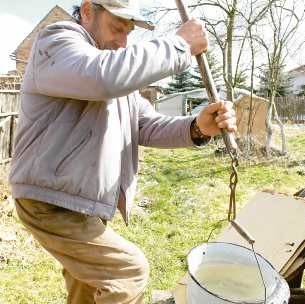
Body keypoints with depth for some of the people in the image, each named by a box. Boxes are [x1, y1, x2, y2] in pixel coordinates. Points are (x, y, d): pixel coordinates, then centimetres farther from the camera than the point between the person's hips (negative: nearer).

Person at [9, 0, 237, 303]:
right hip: (52, 203, -9)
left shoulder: (120, 73, 14)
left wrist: (197, 127, -17)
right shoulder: (57, 41, -12)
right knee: (130, 270, -3)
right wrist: (179, 44, -25)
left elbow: (148, 126, 2)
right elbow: (105, 76, -36)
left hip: (86, 204, 9)